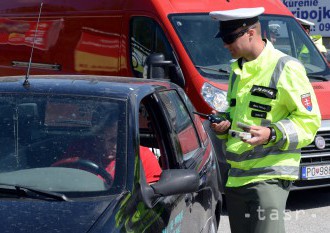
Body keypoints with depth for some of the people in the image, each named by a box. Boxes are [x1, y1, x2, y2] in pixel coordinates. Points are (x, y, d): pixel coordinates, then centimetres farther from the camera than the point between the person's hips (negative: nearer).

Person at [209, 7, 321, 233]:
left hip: (270, 175, -8)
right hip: (236, 176, 8)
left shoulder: (286, 68, -9)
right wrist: (224, 126, 8)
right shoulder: (238, 70, 18)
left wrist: (271, 134, -23)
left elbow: (309, 120, -9)